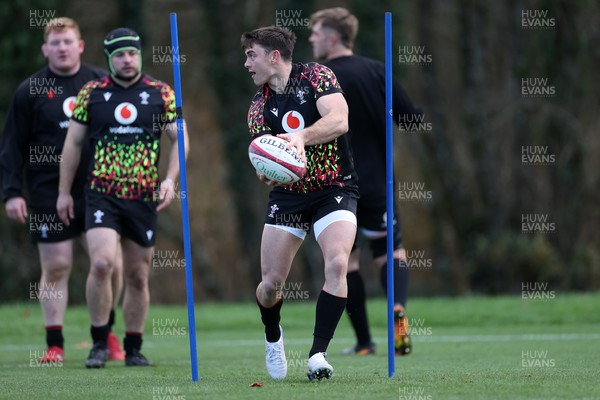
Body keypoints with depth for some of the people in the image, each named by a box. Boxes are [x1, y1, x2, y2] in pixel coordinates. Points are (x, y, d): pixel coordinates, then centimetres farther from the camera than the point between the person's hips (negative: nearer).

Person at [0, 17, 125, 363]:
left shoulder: (102, 83, 7)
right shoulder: (30, 91, 2)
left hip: (97, 189, 1)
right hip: (49, 196, -1)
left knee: (111, 264, -3)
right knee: (56, 268, -2)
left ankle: (106, 332, 17)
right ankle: (55, 344, 5)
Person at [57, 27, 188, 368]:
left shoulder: (161, 94, 4)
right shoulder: (91, 94, 4)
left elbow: (180, 138, 7)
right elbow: (74, 143, 10)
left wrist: (170, 179, -7)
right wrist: (64, 192, 8)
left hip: (144, 198, 1)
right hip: (102, 195, -1)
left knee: (138, 277, 6)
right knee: (102, 263, -21)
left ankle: (134, 349, 20)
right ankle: (99, 343, -6)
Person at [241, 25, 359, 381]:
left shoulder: (316, 76, -9)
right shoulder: (259, 106, 1)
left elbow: (339, 120, -25)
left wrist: (300, 137, -41)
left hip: (335, 189, -3)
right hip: (288, 195, 3)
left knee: (337, 264, -25)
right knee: (271, 282, -1)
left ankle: (318, 355, -20)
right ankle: (273, 337, 32)